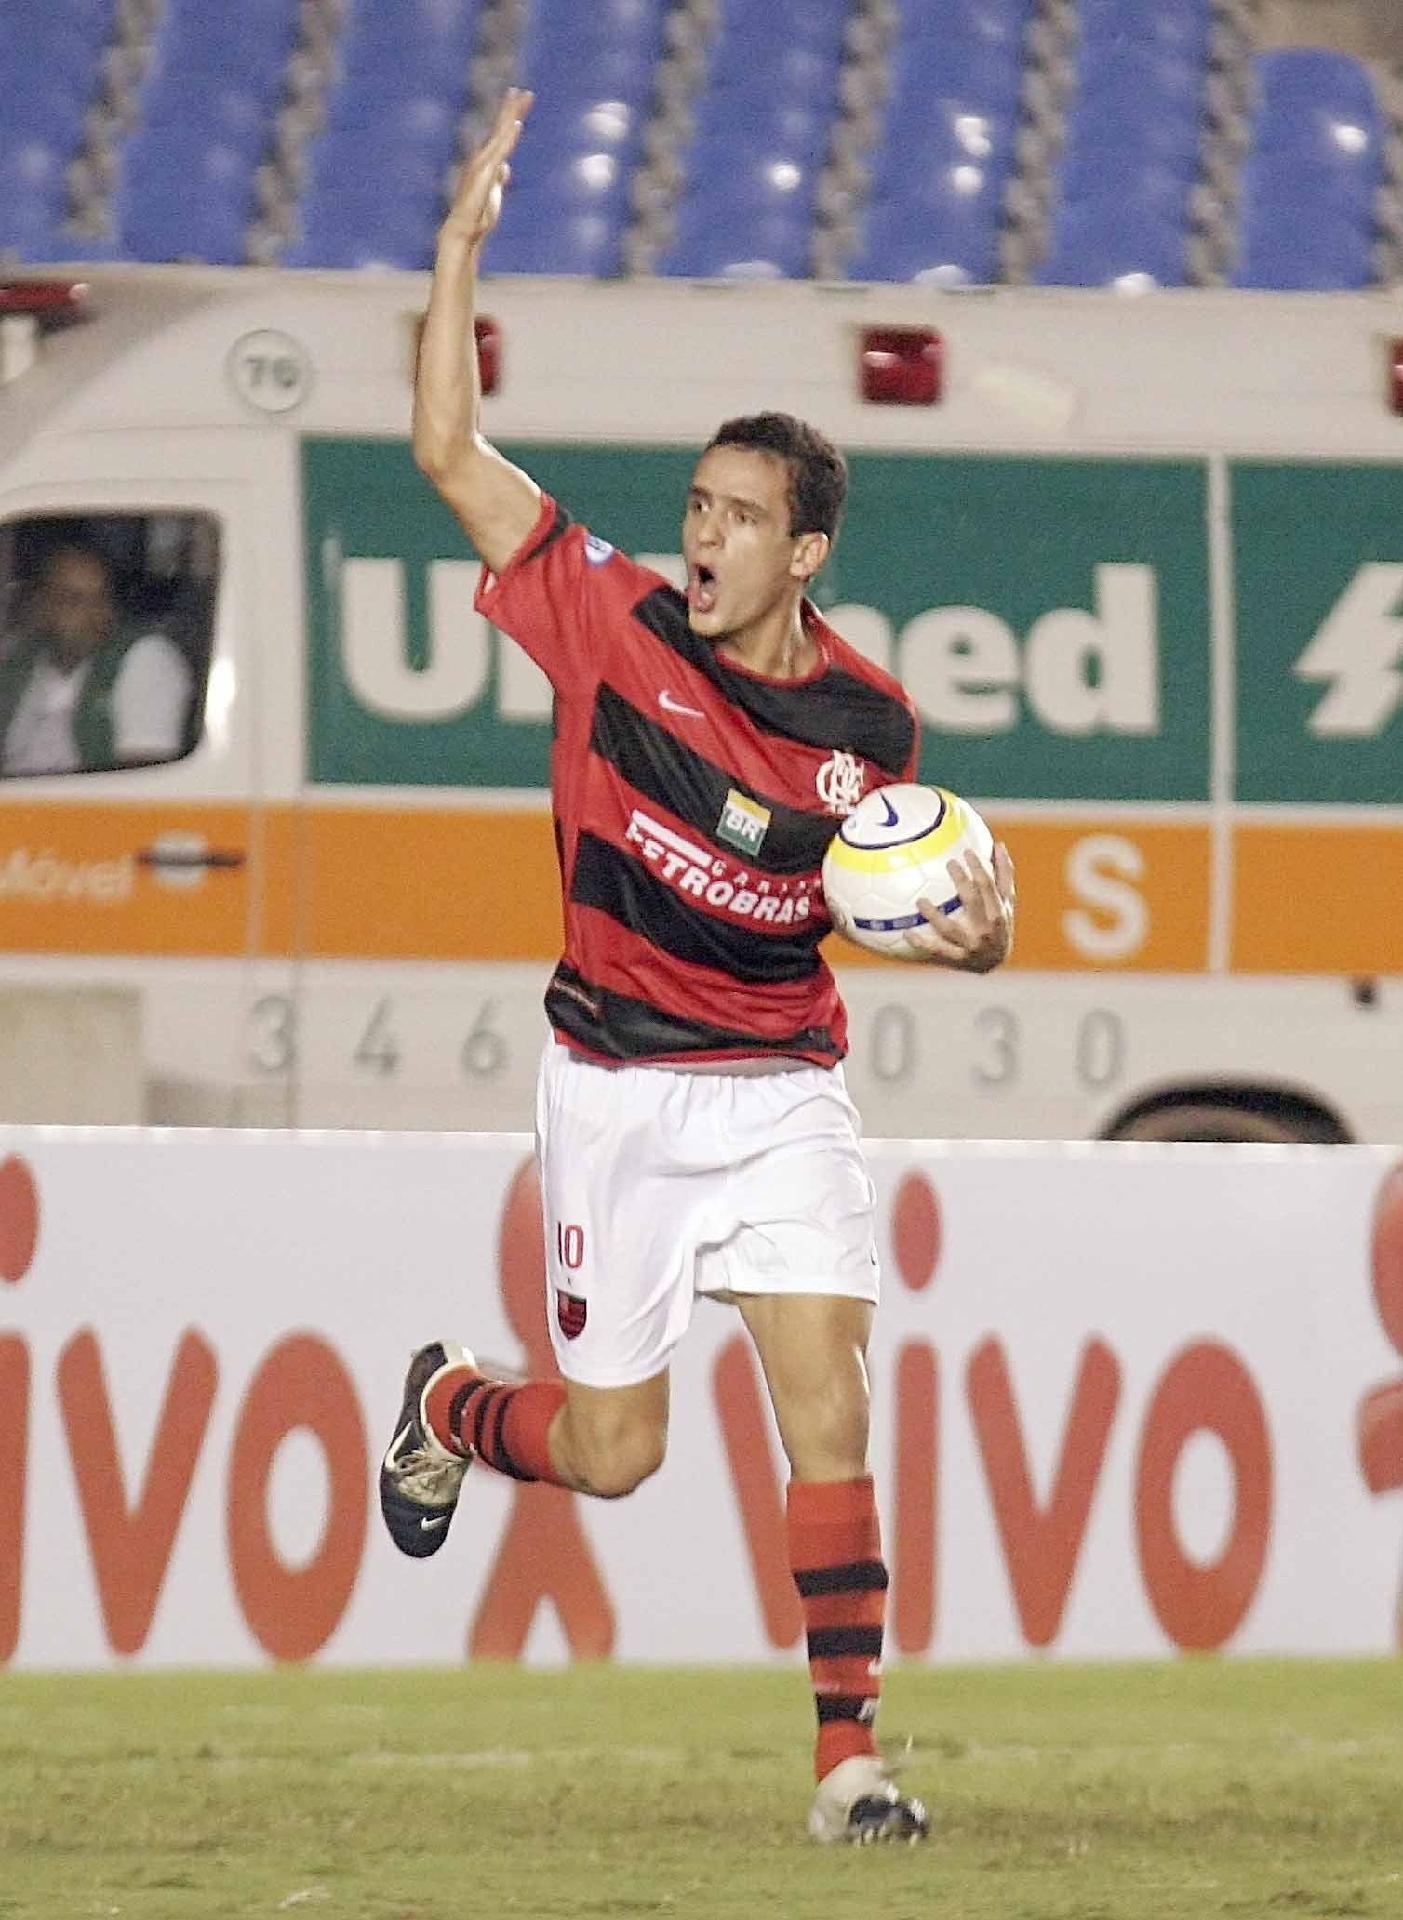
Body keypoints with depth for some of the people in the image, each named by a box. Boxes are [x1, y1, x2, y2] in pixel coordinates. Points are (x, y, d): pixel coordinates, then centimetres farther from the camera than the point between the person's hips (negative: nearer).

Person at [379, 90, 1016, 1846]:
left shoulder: (867, 718, -4)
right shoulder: (612, 624, -8)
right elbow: (449, 451, -11)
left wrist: (976, 929, -10)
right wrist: (462, 240, -15)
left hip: (785, 1089, 1)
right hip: (617, 1086, -1)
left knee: (826, 1413, -12)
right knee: (611, 1451, 5)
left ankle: (849, 1756, -10)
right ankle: (445, 1408, 40)